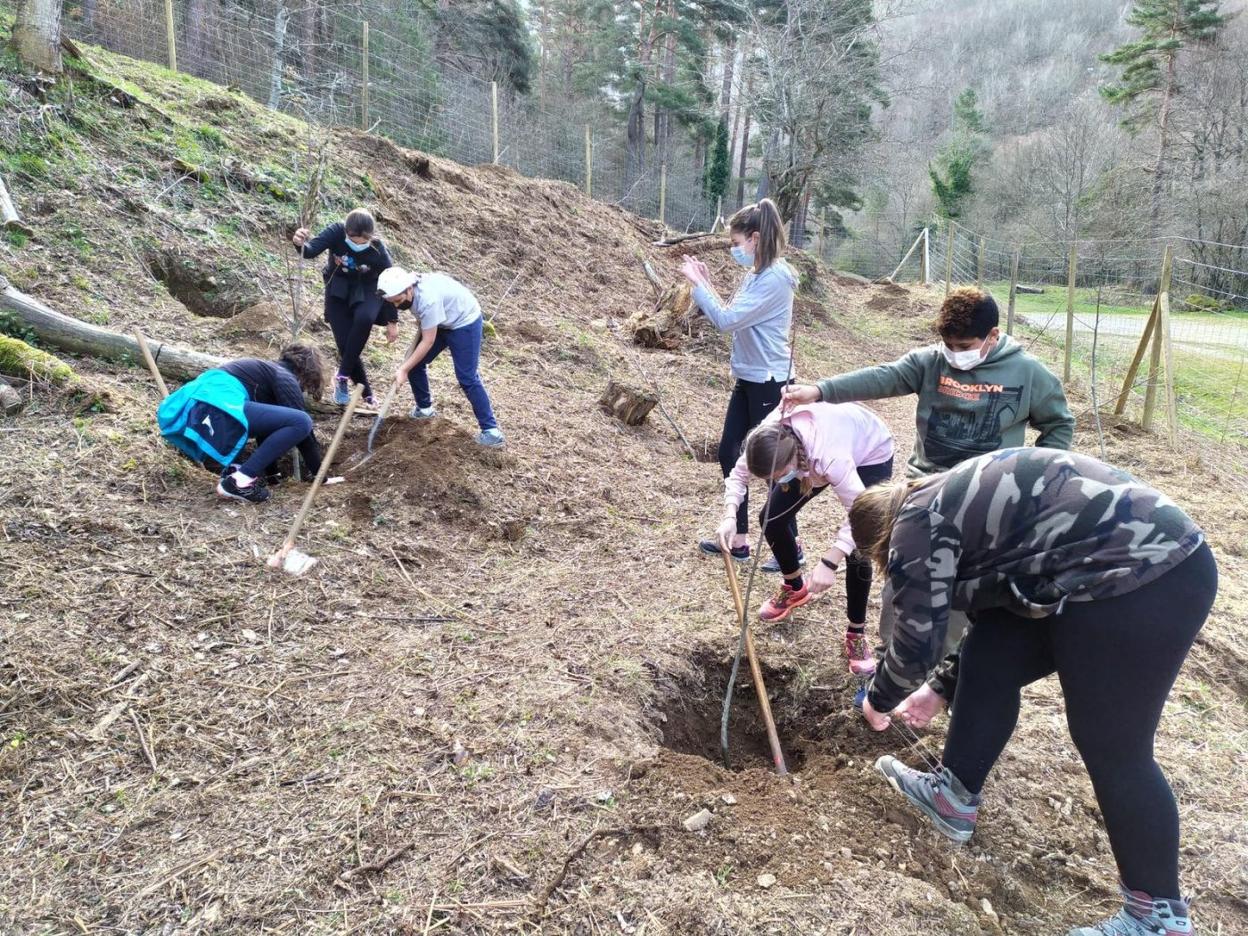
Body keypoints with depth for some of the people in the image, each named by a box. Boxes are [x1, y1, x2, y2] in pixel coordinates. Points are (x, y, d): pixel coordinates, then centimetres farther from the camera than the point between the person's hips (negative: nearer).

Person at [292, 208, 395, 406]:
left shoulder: (378, 251, -24)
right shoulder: (336, 232, -24)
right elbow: (311, 250, -36)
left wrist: (392, 321, -8)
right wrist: (300, 244, -61)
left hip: (366, 291, -1)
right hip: (338, 290, 1)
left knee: (364, 318, -35)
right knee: (345, 343, -10)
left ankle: (342, 375, -18)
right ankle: (366, 392, 10)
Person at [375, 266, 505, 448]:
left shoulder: (428, 299, -38)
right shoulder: (407, 287, -14)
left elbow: (428, 342, -30)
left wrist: (404, 369, -27)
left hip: (465, 322, -8)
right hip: (441, 322, 8)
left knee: (467, 378, -14)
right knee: (415, 363, 6)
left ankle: (491, 430, -11)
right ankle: (425, 408, 26)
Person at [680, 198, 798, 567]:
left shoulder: (774, 279, -20)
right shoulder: (755, 275, 9)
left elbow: (728, 320, -24)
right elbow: (731, 318, 11)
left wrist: (697, 284, -14)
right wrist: (706, 283, 4)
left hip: (768, 384, -10)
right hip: (747, 380, 10)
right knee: (729, 454, 12)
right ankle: (738, 540, 22)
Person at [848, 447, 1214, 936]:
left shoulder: (916, 524, -8)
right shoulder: (948, 502, 20)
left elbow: (917, 641, -5)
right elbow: (985, 603, 29)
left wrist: (878, 700, 14)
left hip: (1142, 580, -10)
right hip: (1117, 567, 10)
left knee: (1112, 751, 1)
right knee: (988, 661, 14)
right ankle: (955, 795, 28)